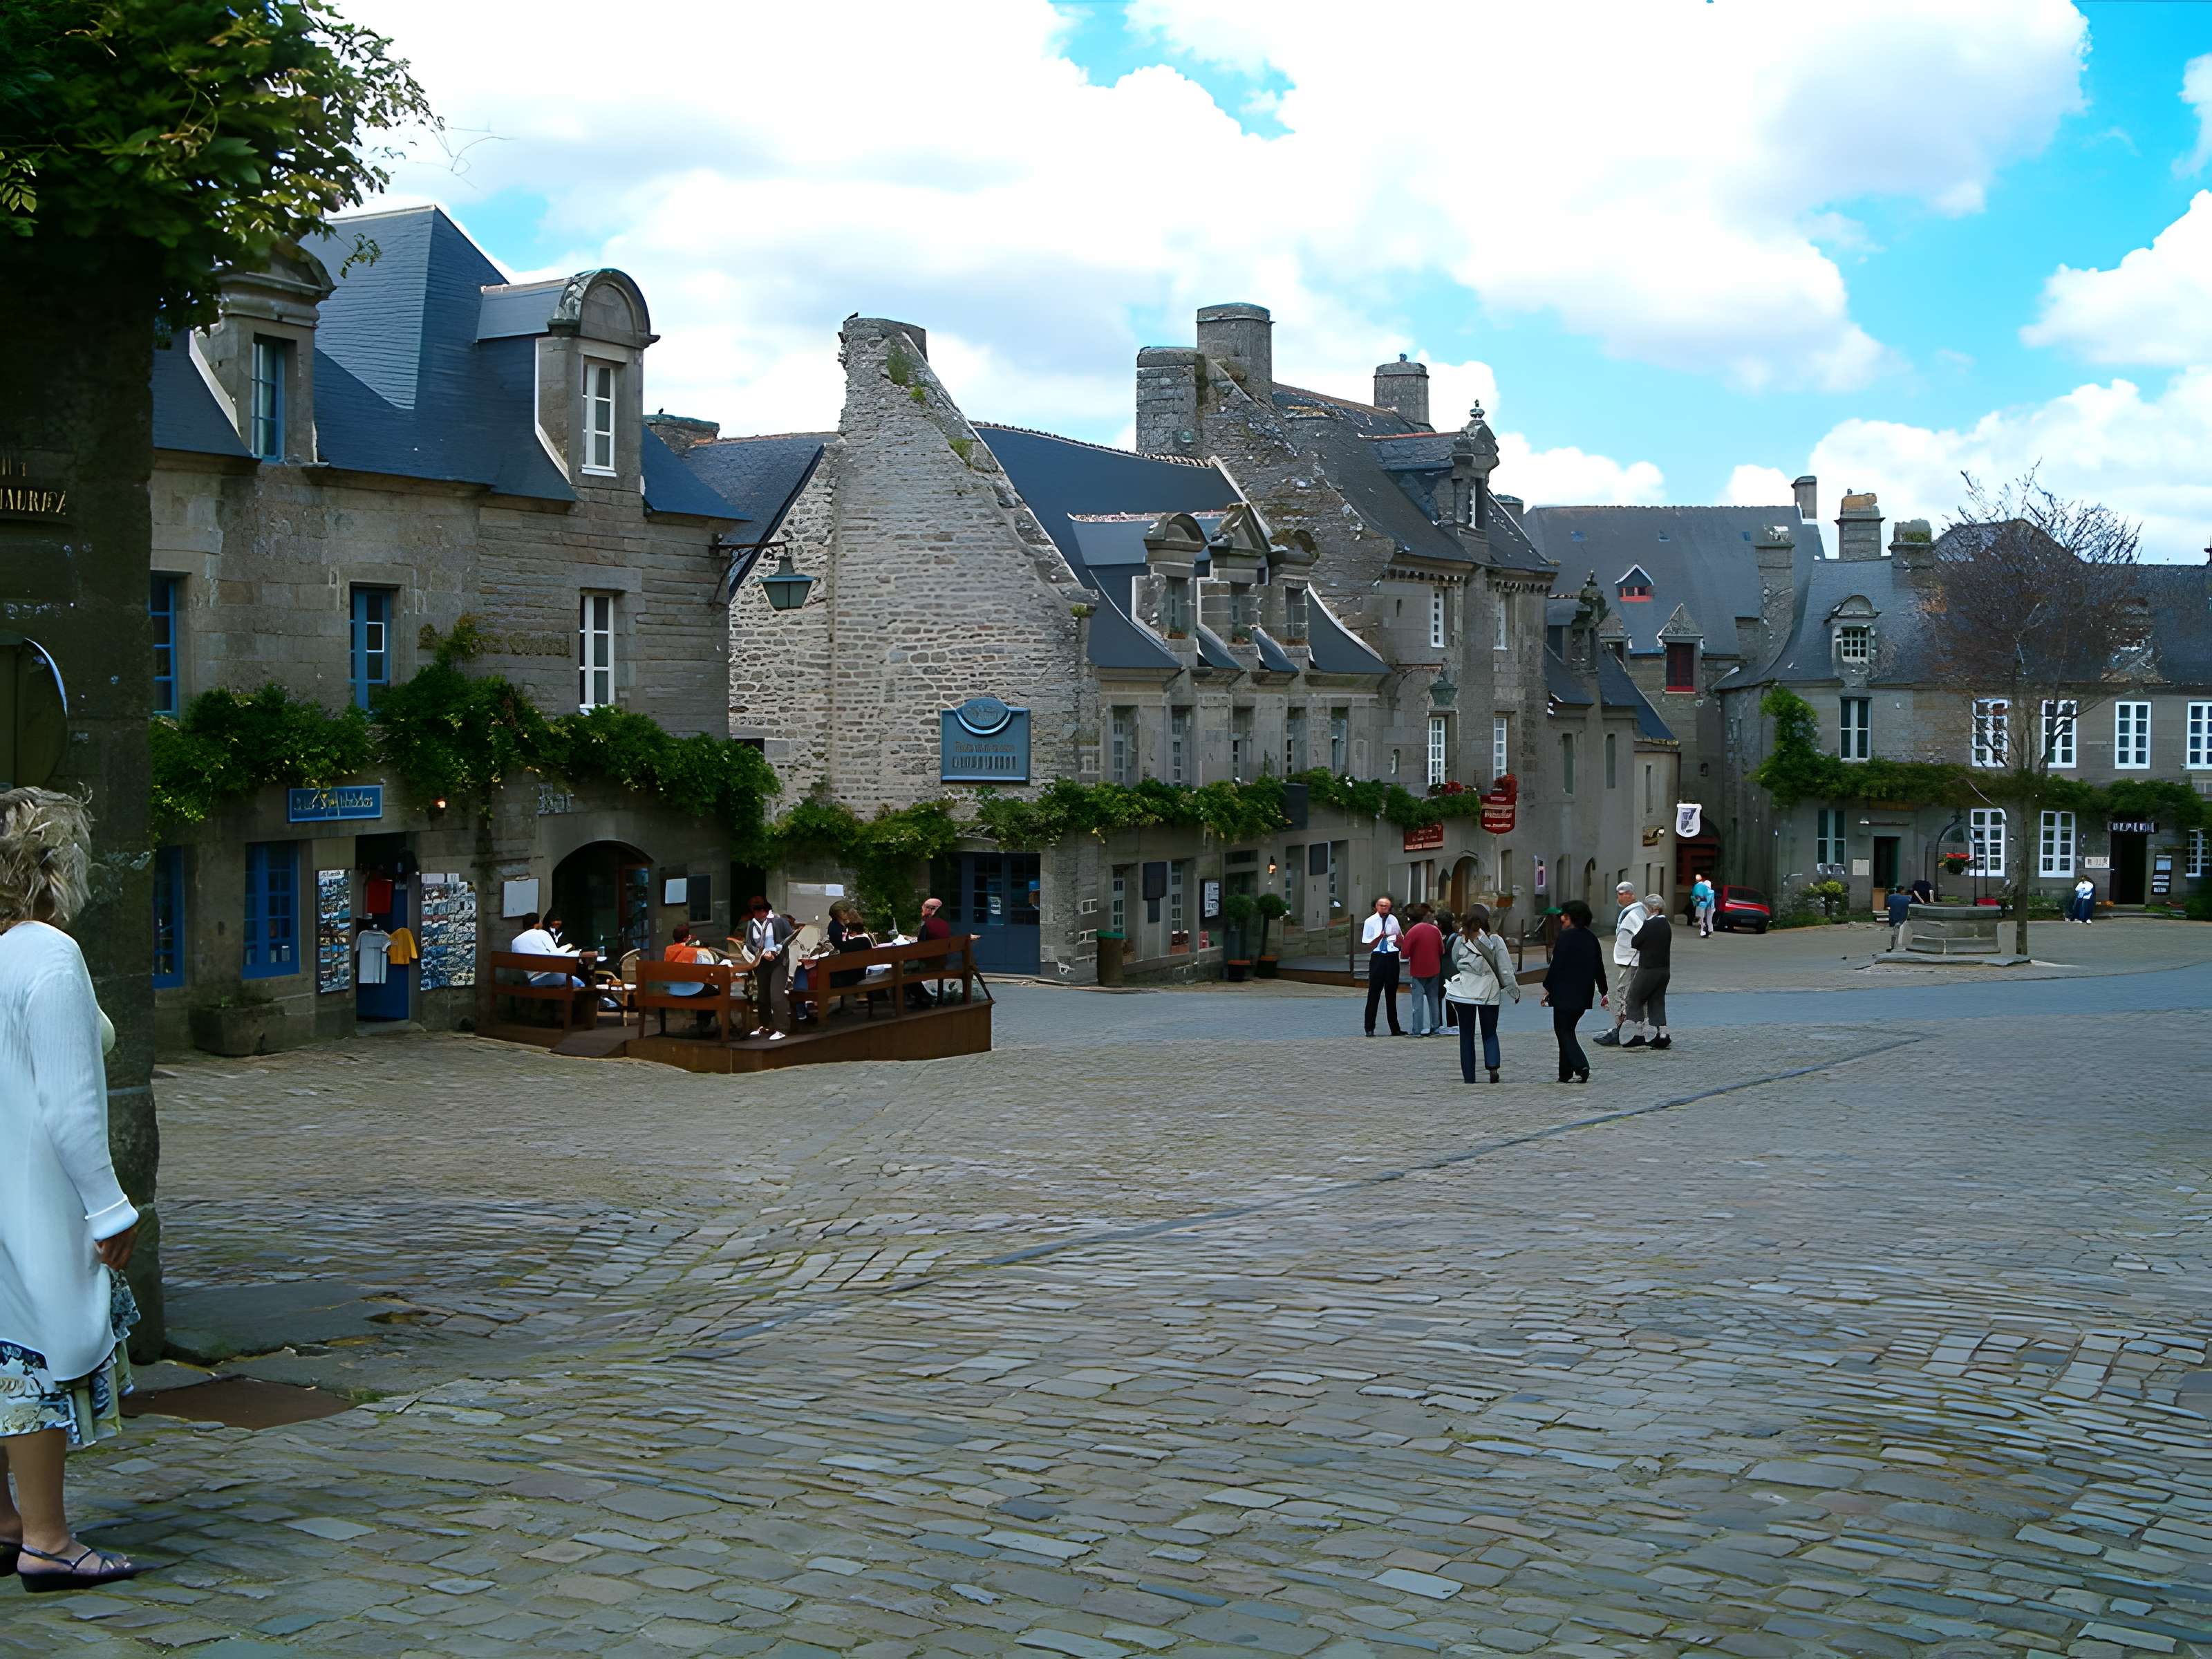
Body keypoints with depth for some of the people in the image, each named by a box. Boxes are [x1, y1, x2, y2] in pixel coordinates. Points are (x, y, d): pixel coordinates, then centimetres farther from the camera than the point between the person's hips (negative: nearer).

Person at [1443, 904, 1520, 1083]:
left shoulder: (1460, 940, -5)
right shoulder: (1495, 941, -7)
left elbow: (1454, 962, 10)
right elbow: (1506, 969, -5)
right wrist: (1515, 991, 4)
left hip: (1464, 992, 0)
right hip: (1489, 992, 0)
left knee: (1467, 1035, 9)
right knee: (1490, 1032, 15)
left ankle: (1469, 1078, 6)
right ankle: (1492, 1066, -10)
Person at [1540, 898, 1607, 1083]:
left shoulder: (1566, 936, -12)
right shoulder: (1591, 938, 10)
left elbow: (1557, 965, -14)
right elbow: (1599, 968, 14)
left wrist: (1547, 987, -7)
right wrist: (1603, 992, 20)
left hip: (1565, 993, -7)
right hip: (1584, 994, 7)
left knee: (1564, 1032, -3)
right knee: (1567, 1031, 16)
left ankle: (1581, 1066, -19)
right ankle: (1565, 1074, 16)